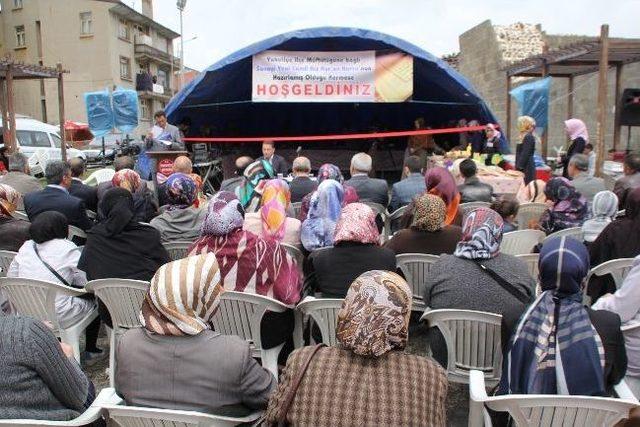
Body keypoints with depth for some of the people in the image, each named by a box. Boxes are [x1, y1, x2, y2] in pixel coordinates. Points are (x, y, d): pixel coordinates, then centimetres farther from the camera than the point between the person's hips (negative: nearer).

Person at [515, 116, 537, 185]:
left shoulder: (528, 137, -13)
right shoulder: (525, 136, 17)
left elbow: (525, 154, -18)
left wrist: (519, 166, -17)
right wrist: (518, 166, 19)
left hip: (526, 167, -10)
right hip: (525, 167, 10)